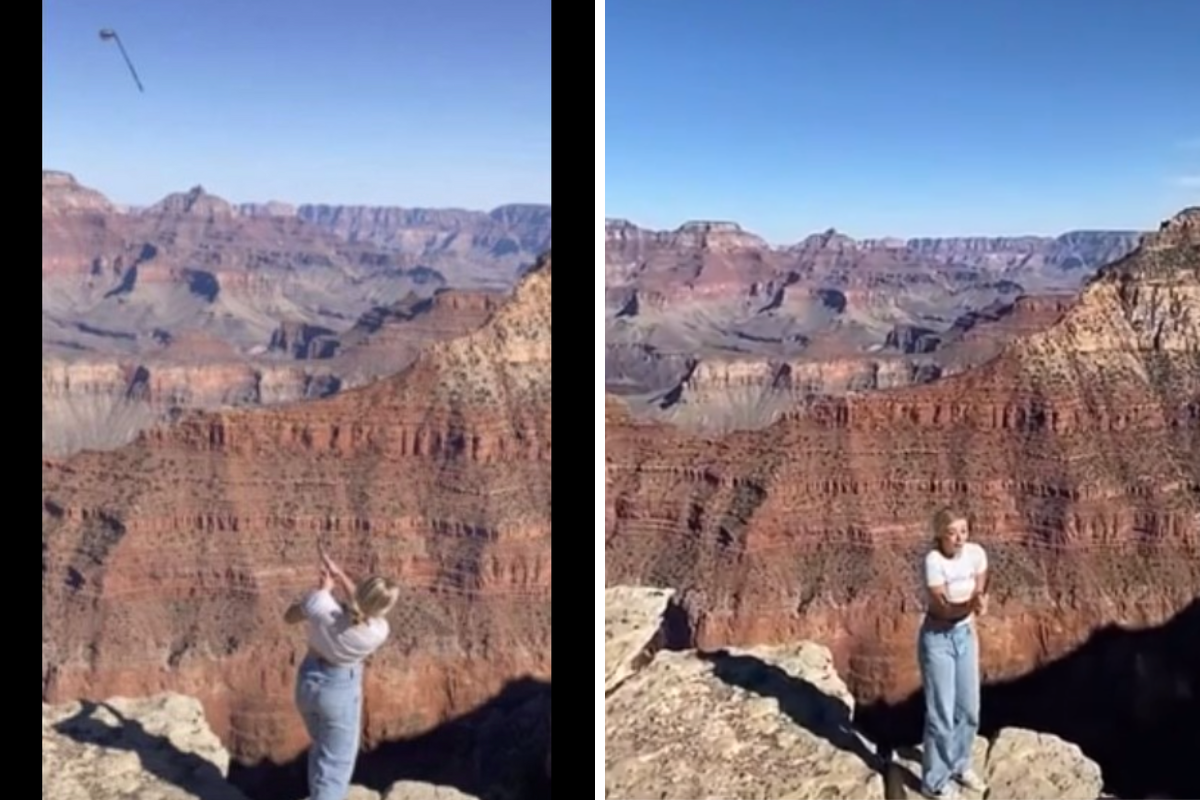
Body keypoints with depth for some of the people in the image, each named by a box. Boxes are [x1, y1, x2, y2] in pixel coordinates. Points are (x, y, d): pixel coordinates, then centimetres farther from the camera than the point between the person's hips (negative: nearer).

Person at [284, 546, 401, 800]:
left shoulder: (321, 605, -28)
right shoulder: (378, 632, -28)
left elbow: (289, 617, -5)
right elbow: (367, 609, -5)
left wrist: (323, 587, -1)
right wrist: (340, 575, -6)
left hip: (308, 681, 5)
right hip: (340, 690, -4)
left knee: (322, 750, 29)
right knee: (336, 764, 11)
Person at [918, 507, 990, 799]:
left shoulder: (976, 553, -9)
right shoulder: (934, 560, -24)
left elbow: (978, 593, -3)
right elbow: (943, 607, -23)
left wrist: (978, 602, -27)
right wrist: (971, 605, -41)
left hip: (965, 634, 6)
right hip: (937, 639, -6)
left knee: (968, 708, 16)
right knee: (941, 713, 0)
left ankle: (959, 765, 39)